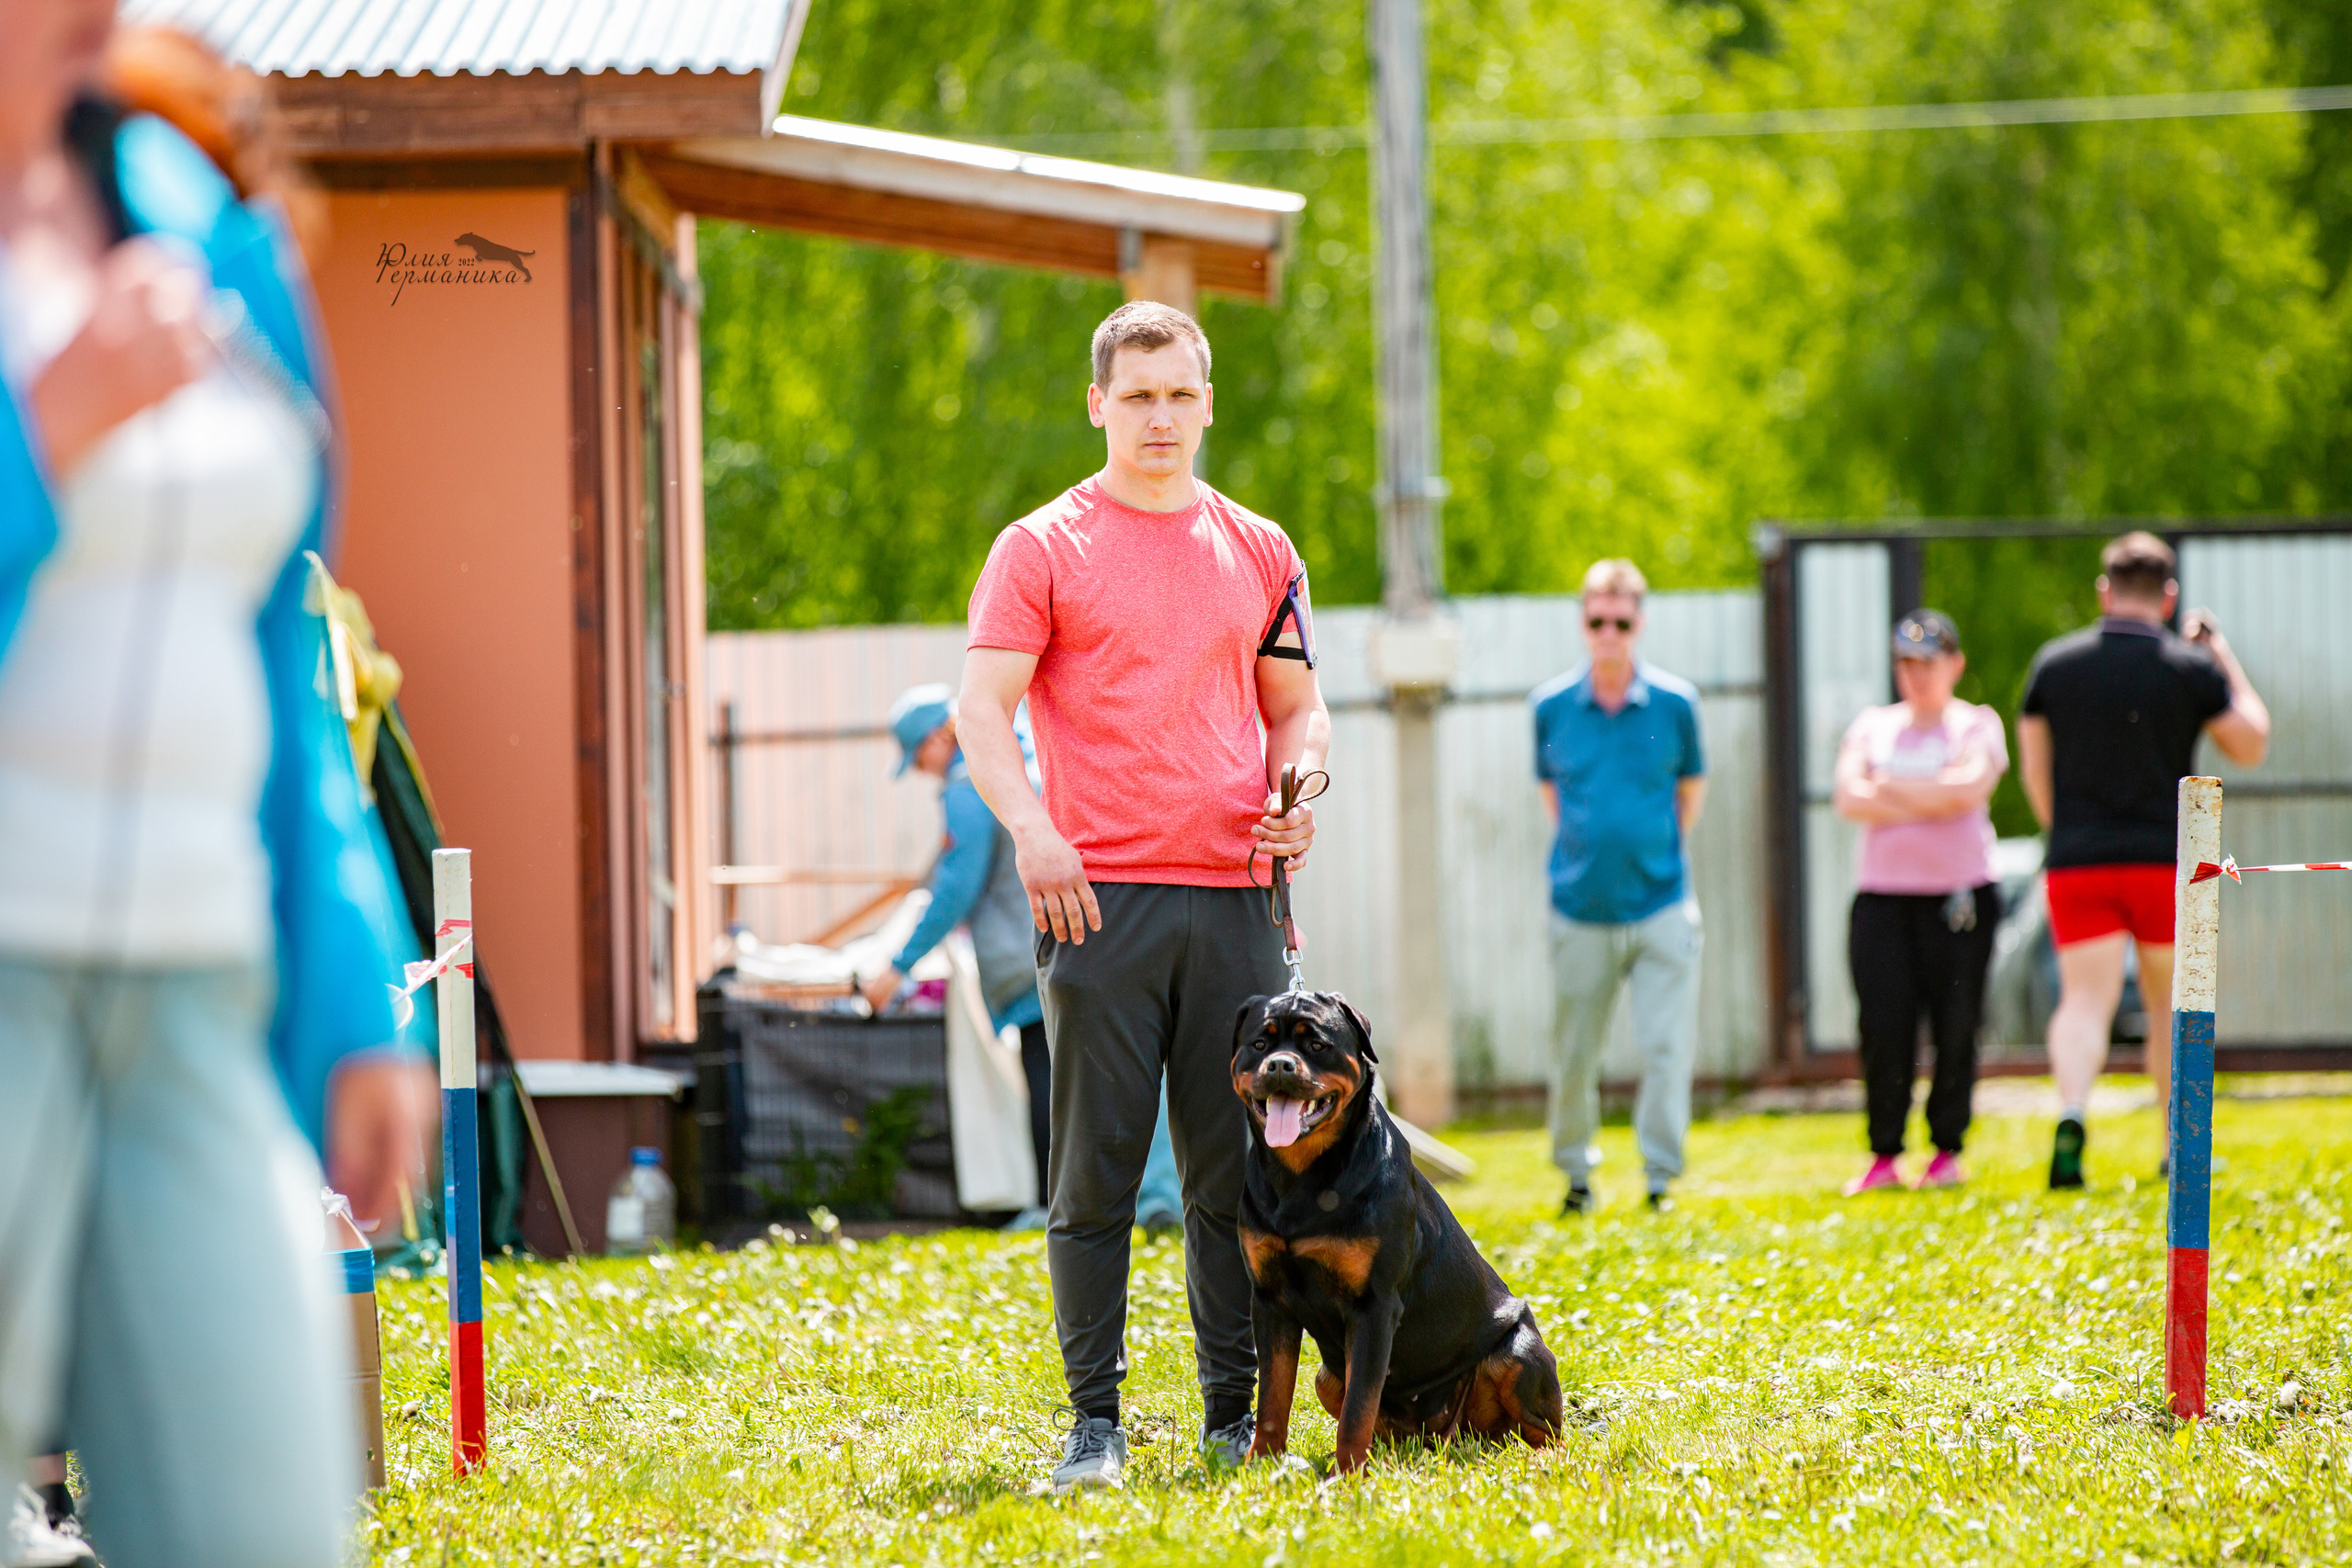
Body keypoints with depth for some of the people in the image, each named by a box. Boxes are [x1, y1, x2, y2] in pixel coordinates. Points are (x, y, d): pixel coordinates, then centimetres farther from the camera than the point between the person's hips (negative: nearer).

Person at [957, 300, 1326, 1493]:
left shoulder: (1259, 553, 16)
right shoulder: (1042, 548, 3)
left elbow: (1297, 708, 23)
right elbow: (980, 707, -4)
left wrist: (1293, 793, 1)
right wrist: (1031, 830, -21)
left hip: (1233, 894, 4)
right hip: (1099, 895, -4)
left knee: (1237, 1171, 5)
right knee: (1095, 1172, -3)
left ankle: (1235, 1417, 11)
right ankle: (1094, 1422, 1)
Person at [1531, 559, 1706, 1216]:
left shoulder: (1674, 704, -1)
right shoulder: (1552, 706, 1)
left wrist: (1661, 849, 9)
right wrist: (1581, 848, 11)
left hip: (1660, 906, -1)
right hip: (1580, 909, 1)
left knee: (1666, 1045, -7)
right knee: (1572, 1053, 6)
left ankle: (1660, 1178, 1)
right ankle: (1575, 1175, 23)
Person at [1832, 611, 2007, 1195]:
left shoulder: (1977, 726, 8)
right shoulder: (1872, 726, 15)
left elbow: (1968, 789, -12)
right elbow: (1850, 798, 0)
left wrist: (1891, 788, -4)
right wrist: (1931, 802, -7)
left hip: (1960, 895, -2)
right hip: (1882, 894, 2)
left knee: (1955, 1027, -2)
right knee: (1884, 1029, -7)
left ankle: (1948, 1151, 9)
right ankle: (1885, 1156, 0)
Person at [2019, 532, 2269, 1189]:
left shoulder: (2054, 663, 3)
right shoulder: (2192, 668, -4)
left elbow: (2034, 771, 10)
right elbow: (2251, 745, 8)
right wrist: (2225, 656, 15)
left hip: (2078, 863, 0)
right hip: (2166, 863, 0)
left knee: (2085, 1002, -6)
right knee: (2171, 1007, 16)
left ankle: (2072, 1111, -34)